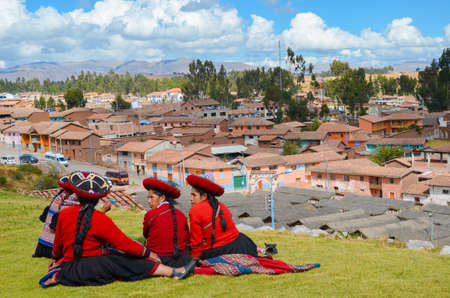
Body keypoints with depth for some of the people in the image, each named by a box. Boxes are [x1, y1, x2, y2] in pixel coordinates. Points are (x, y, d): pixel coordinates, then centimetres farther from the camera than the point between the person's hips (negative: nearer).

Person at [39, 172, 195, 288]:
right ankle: (174, 272, -3)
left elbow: (57, 243, 14)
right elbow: (125, 244, -10)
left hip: (70, 269, 6)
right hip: (94, 268, -5)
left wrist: (56, 258, 34)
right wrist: (147, 252, 4)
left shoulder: (64, 214, -1)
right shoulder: (101, 220, -14)